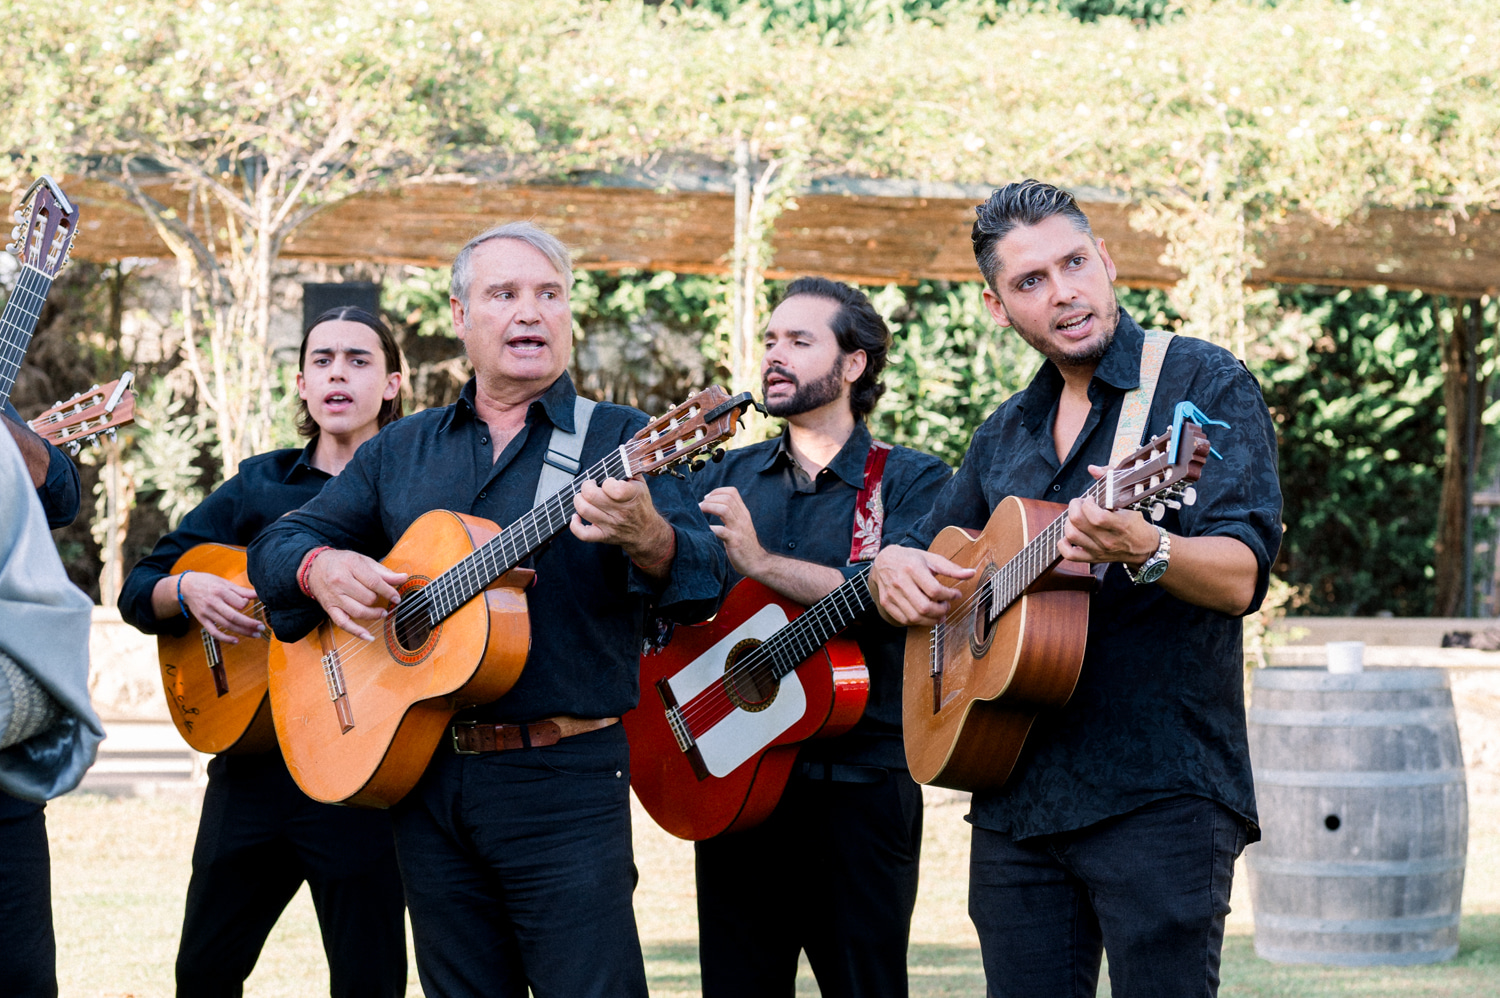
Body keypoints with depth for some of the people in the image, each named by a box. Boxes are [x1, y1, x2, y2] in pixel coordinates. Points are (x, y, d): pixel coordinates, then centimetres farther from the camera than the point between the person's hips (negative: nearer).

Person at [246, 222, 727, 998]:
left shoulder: (617, 440, 0)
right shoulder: (402, 451, 15)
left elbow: (703, 587, -12)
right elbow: (279, 544, 16)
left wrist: (644, 538, -35)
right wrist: (319, 569, -8)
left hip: (564, 779, -5)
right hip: (425, 779, 5)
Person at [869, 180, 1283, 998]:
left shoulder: (1203, 385, -2)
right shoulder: (1008, 433, 18)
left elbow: (1241, 578, -14)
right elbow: (918, 555, 28)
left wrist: (1142, 550, -35)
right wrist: (893, 571, 3)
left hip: (1158, 791, -6)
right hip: (1016, 798, 6)